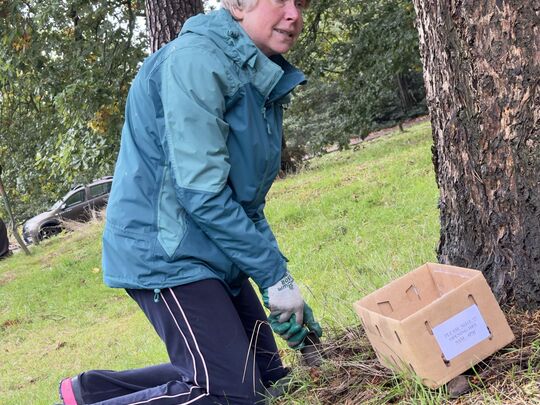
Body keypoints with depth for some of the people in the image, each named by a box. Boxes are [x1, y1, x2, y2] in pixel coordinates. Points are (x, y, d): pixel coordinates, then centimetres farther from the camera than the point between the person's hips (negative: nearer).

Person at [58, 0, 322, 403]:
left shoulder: (263, 79, 11)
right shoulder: (198, 60, -18)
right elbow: (202, 191, -24)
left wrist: (281, 285, 8)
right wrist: (275, 274, -17)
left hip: (212, 252, 10)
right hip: (164, 249, -10)